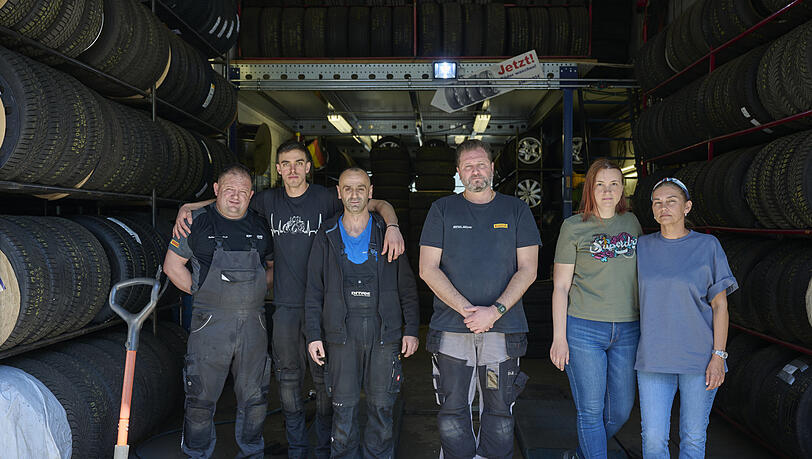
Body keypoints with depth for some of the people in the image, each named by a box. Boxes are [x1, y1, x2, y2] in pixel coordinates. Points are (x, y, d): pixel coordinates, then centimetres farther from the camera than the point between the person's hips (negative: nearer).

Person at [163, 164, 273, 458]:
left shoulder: (261, 227, 8)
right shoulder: (197, 222, 0)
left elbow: (273, 265, 22)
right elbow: (172, 265, 5)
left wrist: (259, 290, 7)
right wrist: (199, 291, -1)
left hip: (253, 323, 3)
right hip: (211, 323, -3)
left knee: (254, 396, 11)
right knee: (202, 396, 4)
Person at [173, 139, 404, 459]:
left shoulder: (325, 198, -3)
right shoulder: (269, 200, 6)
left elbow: (379, 204, -3)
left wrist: (392, 226, -23)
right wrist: (187, 208, 3)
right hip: (285, 304, 3)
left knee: (324, 378, 4)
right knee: (288, 376, 10)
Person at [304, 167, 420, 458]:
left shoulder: (387, 234, 7)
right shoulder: (327, 237, 8)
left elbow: (407, 286, 8)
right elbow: (314, 290, 8)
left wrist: (411, 330, 2)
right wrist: (314, 335, 1)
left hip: (384, 333, 0)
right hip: (341, 333, 0)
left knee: (381, 406, 5)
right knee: (344, 407, 4)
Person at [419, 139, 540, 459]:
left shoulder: (516, 210, 8)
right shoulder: (442, 210, 7)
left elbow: (527, 270, 2)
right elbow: (428, 269, 0)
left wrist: (495, 311, -12)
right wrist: (466, 310, -11)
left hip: (503, 330, 0)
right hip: (450, 328, 0)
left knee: (499, 412, 6)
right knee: (452, 412, 4)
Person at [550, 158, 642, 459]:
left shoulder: (632, 223, 10)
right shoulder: (574, 227, -3)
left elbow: (640, 274, 18)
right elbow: (561, 286, -4)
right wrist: (559, 337, -8)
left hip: (627, 331, 5)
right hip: (583, 330, -4)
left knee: (620, 411, 11)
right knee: (590, 410, 0)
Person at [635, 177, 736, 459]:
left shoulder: (708, 246, -3)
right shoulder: (643, 246, 4)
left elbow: (720, 304, -3)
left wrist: (718, 356, -9)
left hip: (700, 357, -1)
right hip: (654, 357, 2)